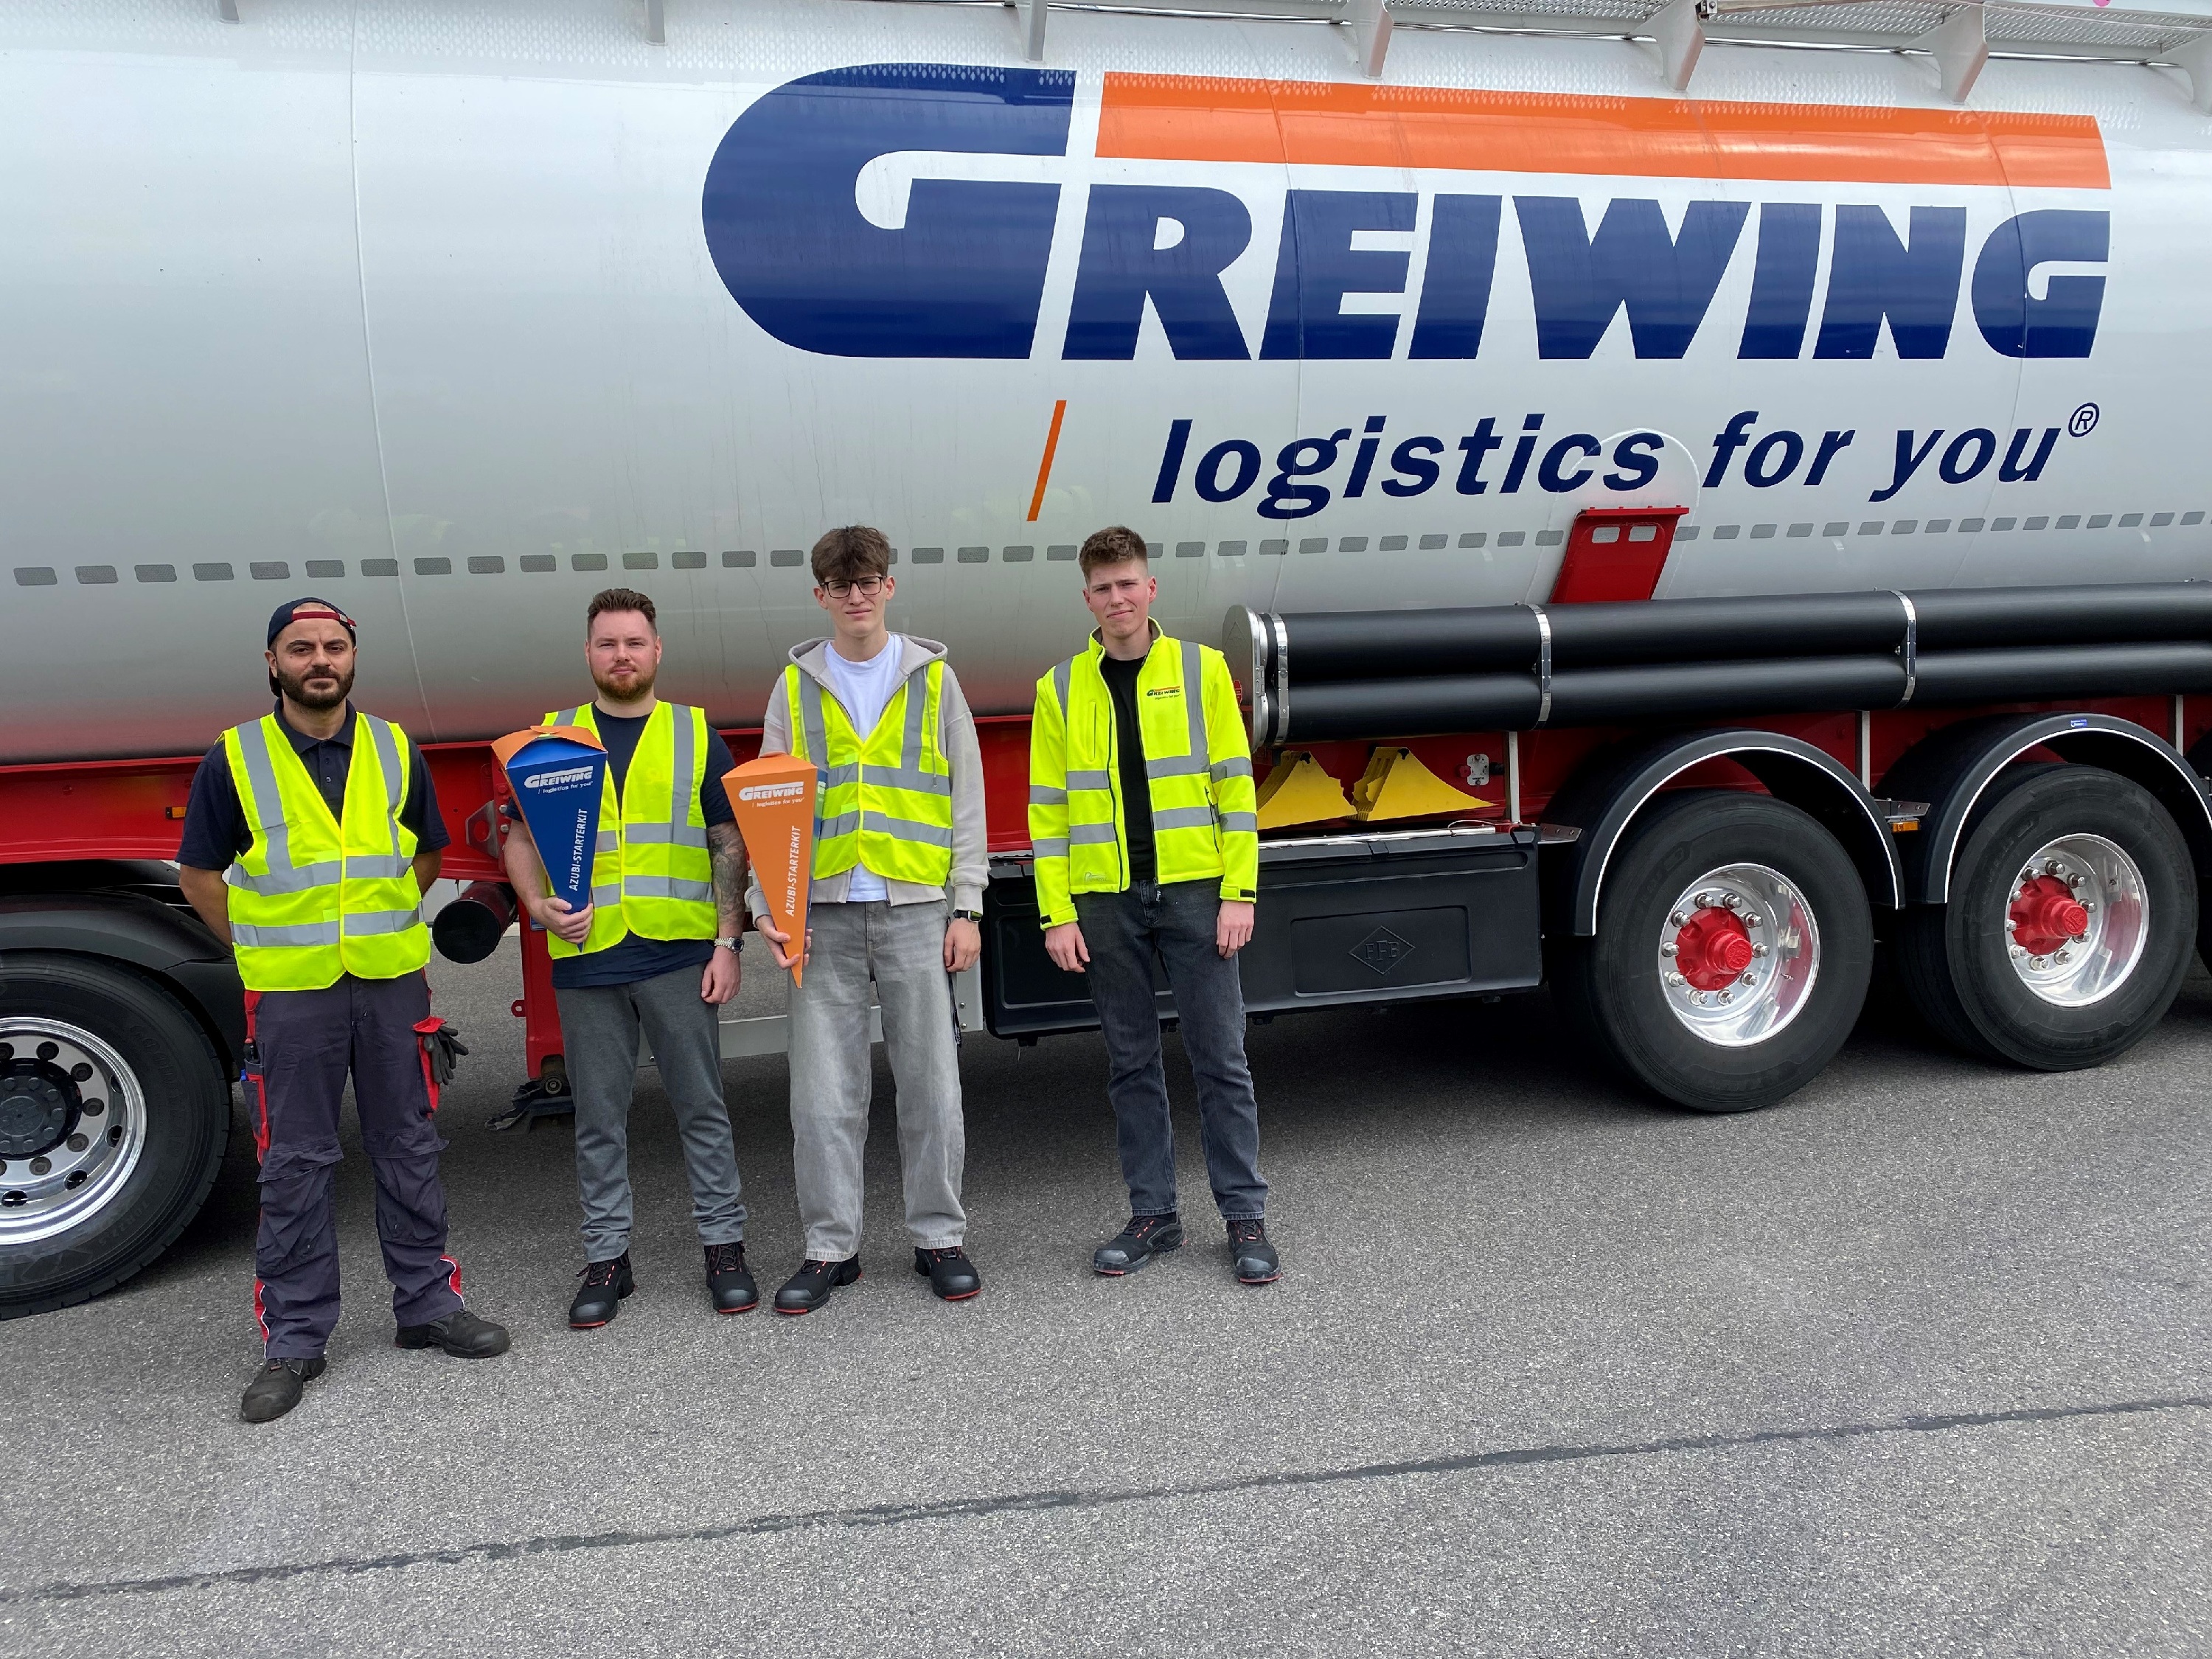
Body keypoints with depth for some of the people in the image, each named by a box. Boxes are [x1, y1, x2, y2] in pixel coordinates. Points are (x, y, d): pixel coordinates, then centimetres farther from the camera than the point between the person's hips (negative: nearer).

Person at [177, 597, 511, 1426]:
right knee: (294, 1166, 4)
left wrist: (381, 924, 10)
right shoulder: (233, 761, -2)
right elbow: (201, 877, 4)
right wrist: (267, 947, 0)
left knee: (409, 1150, 10)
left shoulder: (396, 751, 6)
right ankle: (294, 1341, 14)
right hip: (289, 993, -2)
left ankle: (428, 1303, 23)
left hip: (393, 983, 3)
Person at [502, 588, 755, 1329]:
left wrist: (727, 942, -3)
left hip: (679, 954, -1)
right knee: (598, 1120, 8)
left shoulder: (696, 735, 6)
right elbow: (520, 837, 10)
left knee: (702, 1107, 5)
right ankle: (606, 1258, 19)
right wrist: (537, 903, -10)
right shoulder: (551, 739, 9)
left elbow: (728, 844, 5)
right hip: (585, 960, 1)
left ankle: (723, 1245, 16)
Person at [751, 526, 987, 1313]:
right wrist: (769, 907, -5)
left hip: (917, 909, -1)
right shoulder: (797, 686, 9)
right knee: (823, 1093, 2)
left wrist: (966, 907, -1)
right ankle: (830, 1248, 15)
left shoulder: (932, 678, 7)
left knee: (931, 1084, 4)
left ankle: (939, 1237, 18)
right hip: (824, 914, 1)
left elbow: (966, 800, 6)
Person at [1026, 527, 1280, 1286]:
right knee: (1132, 1064, 9)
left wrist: (1240, 892, -6)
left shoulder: (1201, 668, 3)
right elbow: (1048, 809, 5)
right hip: (1105, 902, 2)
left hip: (1194, 891, -1)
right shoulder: (1061, 689, 6)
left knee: (1220, 1057, 2)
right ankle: (1153, 1213, 19)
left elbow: (1235, 786, 1)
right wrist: (1057, 915, -1)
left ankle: (1245, 1215, 12)